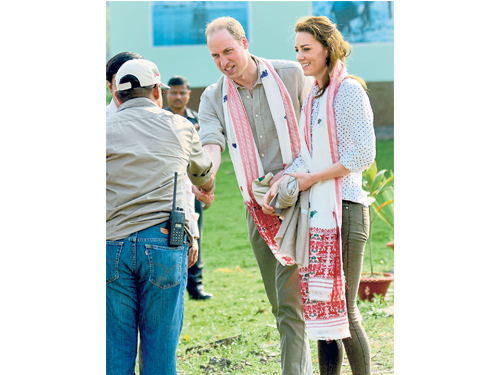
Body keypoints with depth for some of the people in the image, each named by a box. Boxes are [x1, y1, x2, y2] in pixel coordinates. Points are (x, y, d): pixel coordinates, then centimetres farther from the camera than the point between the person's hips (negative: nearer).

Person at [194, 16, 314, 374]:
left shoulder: (290, 75, -3)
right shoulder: (214, 97, 4)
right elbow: (212, 144, -13)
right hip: (257, 207, 4)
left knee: (290, 299, -14)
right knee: (279, 302, 10)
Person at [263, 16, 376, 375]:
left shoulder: (348, 91, -8)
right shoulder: (314, 97, 18)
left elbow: (363, 155, -14)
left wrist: (312, 179, -12)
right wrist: (280, 182, -2)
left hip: (344, 211, -9)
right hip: (318, 212, 9)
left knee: (344, 312, -7)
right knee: (322, 310, 9)